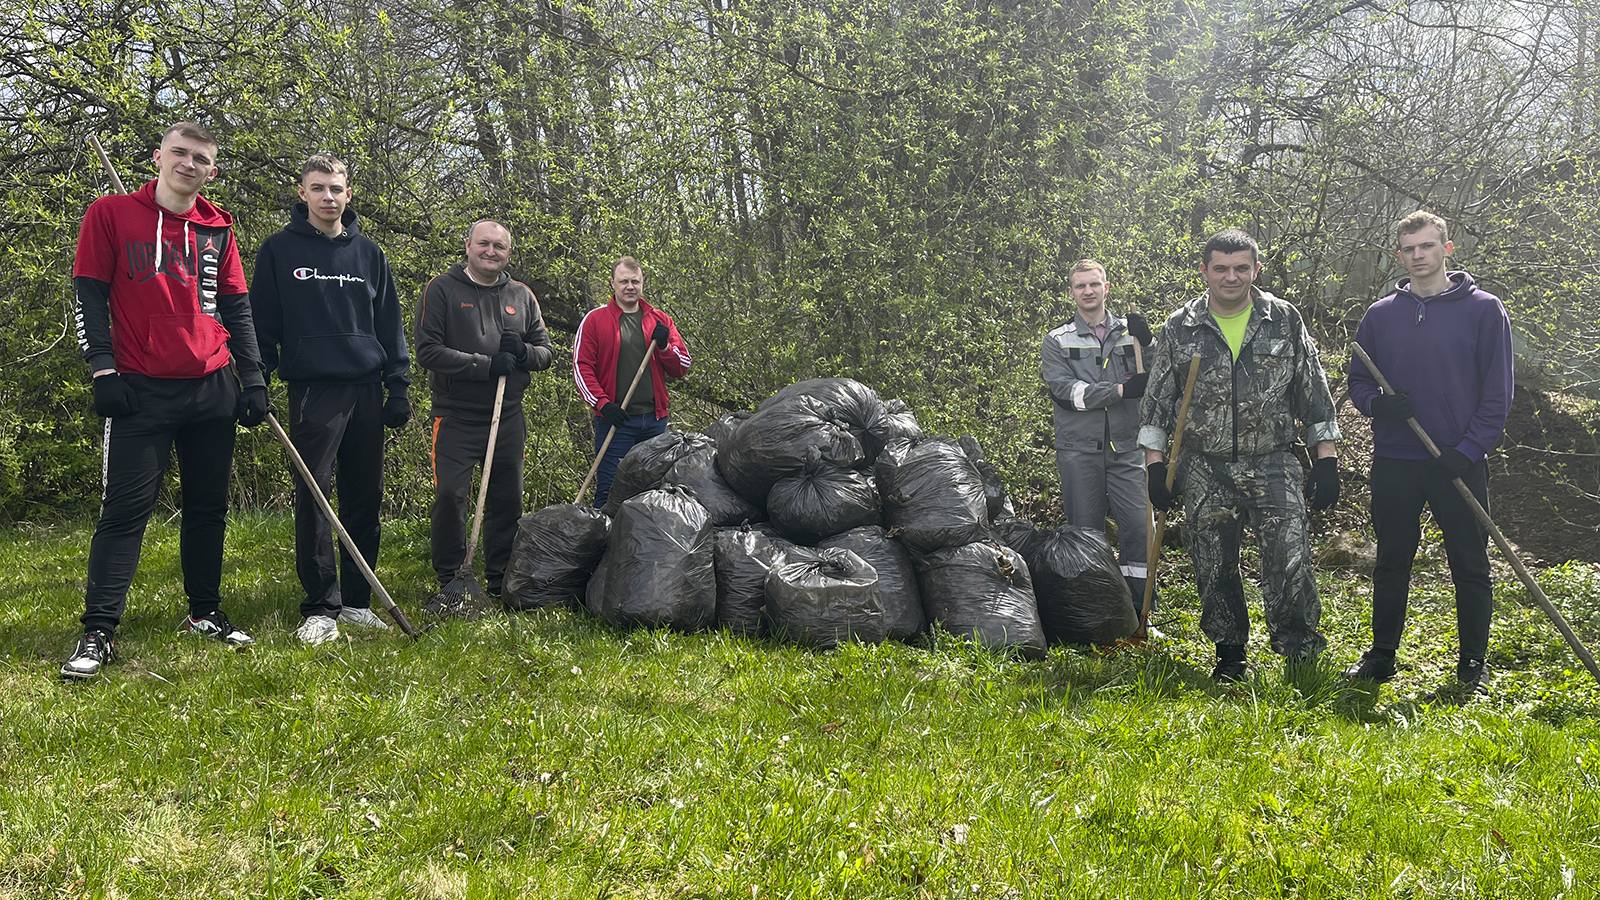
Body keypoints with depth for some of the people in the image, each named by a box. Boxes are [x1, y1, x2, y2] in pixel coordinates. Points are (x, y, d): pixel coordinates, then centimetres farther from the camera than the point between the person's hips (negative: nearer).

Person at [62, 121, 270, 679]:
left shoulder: (217, 229, 11)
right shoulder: (111, 214, 2)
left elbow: (237, 307, 14)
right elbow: (89, 295, 0)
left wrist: (253, 378, 8)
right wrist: (104, 370, -8)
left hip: (213, 389, 4)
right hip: (141, 391, -4)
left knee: (209, 507, 9)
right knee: (125, 509, -5)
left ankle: (205, 613, 22)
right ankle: (98, 633, 0)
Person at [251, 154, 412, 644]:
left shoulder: (368, 254, 14)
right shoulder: (279, 249, 5)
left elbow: (390, 324, 15)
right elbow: (263, 322, 5)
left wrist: (399, 385, 8)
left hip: (366, 389, 3)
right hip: (313, 389, -3)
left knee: (365, 498, 6)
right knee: (313, 497, -7)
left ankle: (356, 599, 16)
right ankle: (321, 608, -1)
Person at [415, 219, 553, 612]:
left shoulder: (522, 296, 13)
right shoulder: (442, 289, 0)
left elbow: (546, 352, 15)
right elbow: (428, 350, -9)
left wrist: (523, 352, -8)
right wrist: (485, 365, -17)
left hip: (509, 417, 4)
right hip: (456, 415, -4)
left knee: (508, 500, 6)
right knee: (450, 496, -11)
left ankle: (500, 584, 18)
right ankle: (450, 586, 2)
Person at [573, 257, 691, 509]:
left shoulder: (660, 320, 13)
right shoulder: (595, 320, 4)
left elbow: (682, 369, 10)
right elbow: (582, 367, -1)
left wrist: (664, 346, -9)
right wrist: (602, 403, -13)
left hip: (655, 421, 3)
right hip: (614, 420, -3)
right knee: (609, 490, -6)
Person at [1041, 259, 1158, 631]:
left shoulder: (1130, 333, 12)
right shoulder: (1057, 341, 6)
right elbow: (1063, 390, -9)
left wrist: (1148, 345, -13)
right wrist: (1121, 390, -16)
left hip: (1126, 448, 1)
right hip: (1079, 450, -1)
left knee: (1139, 525, -6)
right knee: (1086, 531, 3)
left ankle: (1140, 615, 4)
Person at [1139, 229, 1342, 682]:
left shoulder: (1285, 321, 3)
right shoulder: (1180, 328, 4)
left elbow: (1315, 392, 8)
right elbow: (1157, 400, 8)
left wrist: (1326, 458, 4)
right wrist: (1156, 464, 3)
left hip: (1273, 464, -1)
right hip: (1205, 471, 1)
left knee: (1290, 560, -12)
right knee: (1214, 569, 7)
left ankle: (1301, 652, 2)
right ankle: (1229, 654, 23)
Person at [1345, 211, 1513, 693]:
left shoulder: (1483, 309, 0)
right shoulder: (1381, 314, 8)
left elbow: (1497, 392, -2)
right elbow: (1357, 382, 12)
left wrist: (1468, 450, -13)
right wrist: (1377, 402, -11)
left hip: (1461, 463, -2)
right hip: (1394, 462, 2)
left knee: (1471, 566, 6)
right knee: (1391, 562, 10)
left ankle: (1472, 664, 18)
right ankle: (1381, 654, 22)